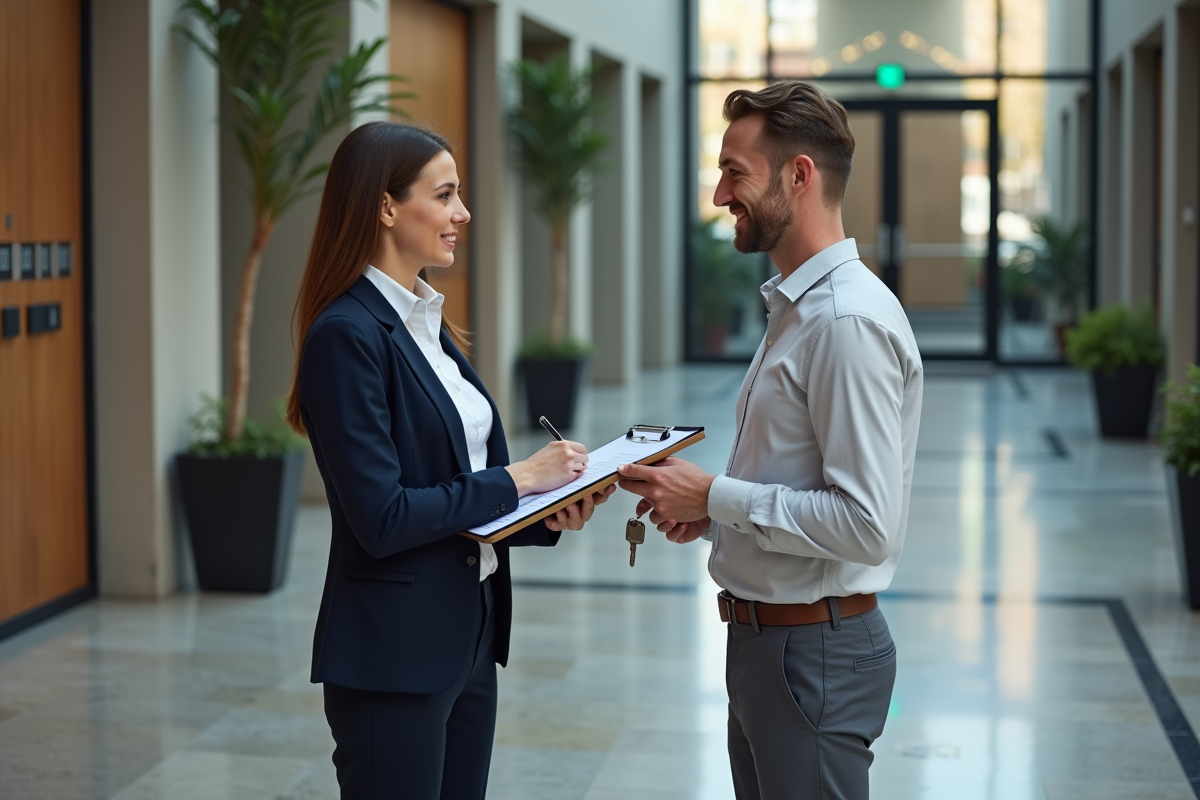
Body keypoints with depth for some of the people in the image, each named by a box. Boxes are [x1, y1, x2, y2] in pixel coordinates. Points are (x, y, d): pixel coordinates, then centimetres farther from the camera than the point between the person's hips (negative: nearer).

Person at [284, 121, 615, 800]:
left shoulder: (428, 323, 12)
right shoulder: (347, 333, -16)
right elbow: (381, 519, -21)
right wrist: (513, 481, -14)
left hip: (469, 637, 9)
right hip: (394, 654, -9)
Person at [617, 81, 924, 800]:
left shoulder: (849, 321, -21)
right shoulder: (799, 306, 12)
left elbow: (868, 524, -25)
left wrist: (715, 496, -19)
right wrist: (708, 511, 4)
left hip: (815, 654, -10)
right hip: (764, 635, 10)